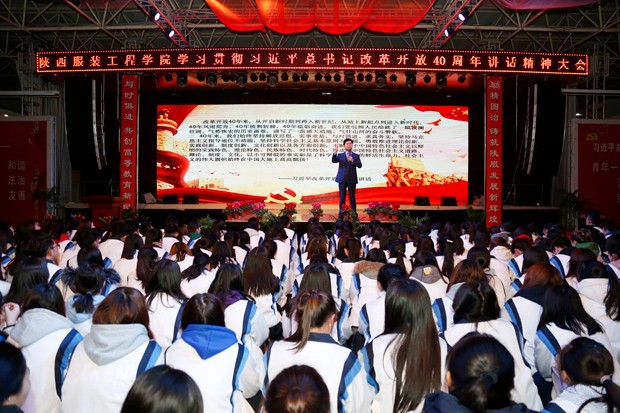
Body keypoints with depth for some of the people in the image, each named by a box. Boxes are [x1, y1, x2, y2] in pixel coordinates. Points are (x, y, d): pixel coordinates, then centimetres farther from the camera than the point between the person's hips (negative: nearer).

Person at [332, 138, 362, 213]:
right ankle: (341, 213, 5)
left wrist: (352, 161, -21)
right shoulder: (340, 155, 10)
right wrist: (335, 152, -23)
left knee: (352, 197, 1)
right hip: (342, 179, 0)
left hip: (352, 179, 0)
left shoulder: (356, 156, 10)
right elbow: (333, 161, -8)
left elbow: (359, 165, -5)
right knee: (342, 197, 2)